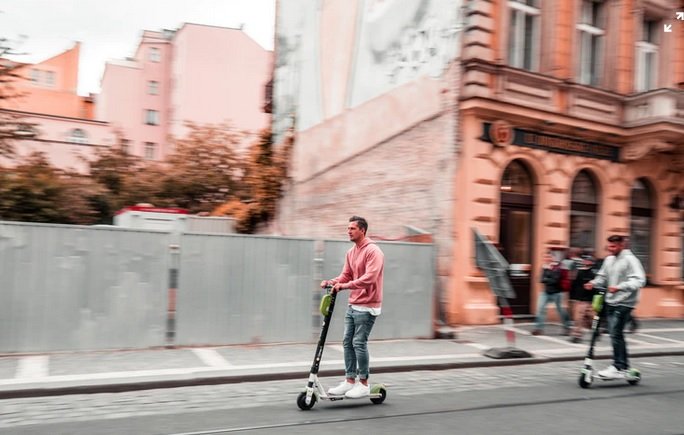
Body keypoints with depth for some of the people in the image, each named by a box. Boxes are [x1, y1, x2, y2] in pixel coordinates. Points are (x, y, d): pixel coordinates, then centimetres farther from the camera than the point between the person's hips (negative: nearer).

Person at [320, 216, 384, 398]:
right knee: (347, 342, 8)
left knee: (359, 343, -6)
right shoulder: (351, 252, 13)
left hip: (366, 306, -8)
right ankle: (350, 381, 17)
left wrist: (346, 285, -30)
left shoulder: (373, 251, -13)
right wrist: (332, 282, -5)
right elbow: (346, 275, 13)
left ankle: (363, 384, 6)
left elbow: (369, 277, -25)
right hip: (353, 305, 8)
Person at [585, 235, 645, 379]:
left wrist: (620, 287, -33)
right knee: (616, 334, 12)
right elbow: (602, 276, 18)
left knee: (615, 334, -12)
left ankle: (618, 368, -6)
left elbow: (639, 280, -21)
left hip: (624, 303, -7)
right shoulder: (609, 259, 10)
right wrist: (593, 283, -3)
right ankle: (624, 365, 23)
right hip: (611, 302, 7)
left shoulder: (630, 260, -11)